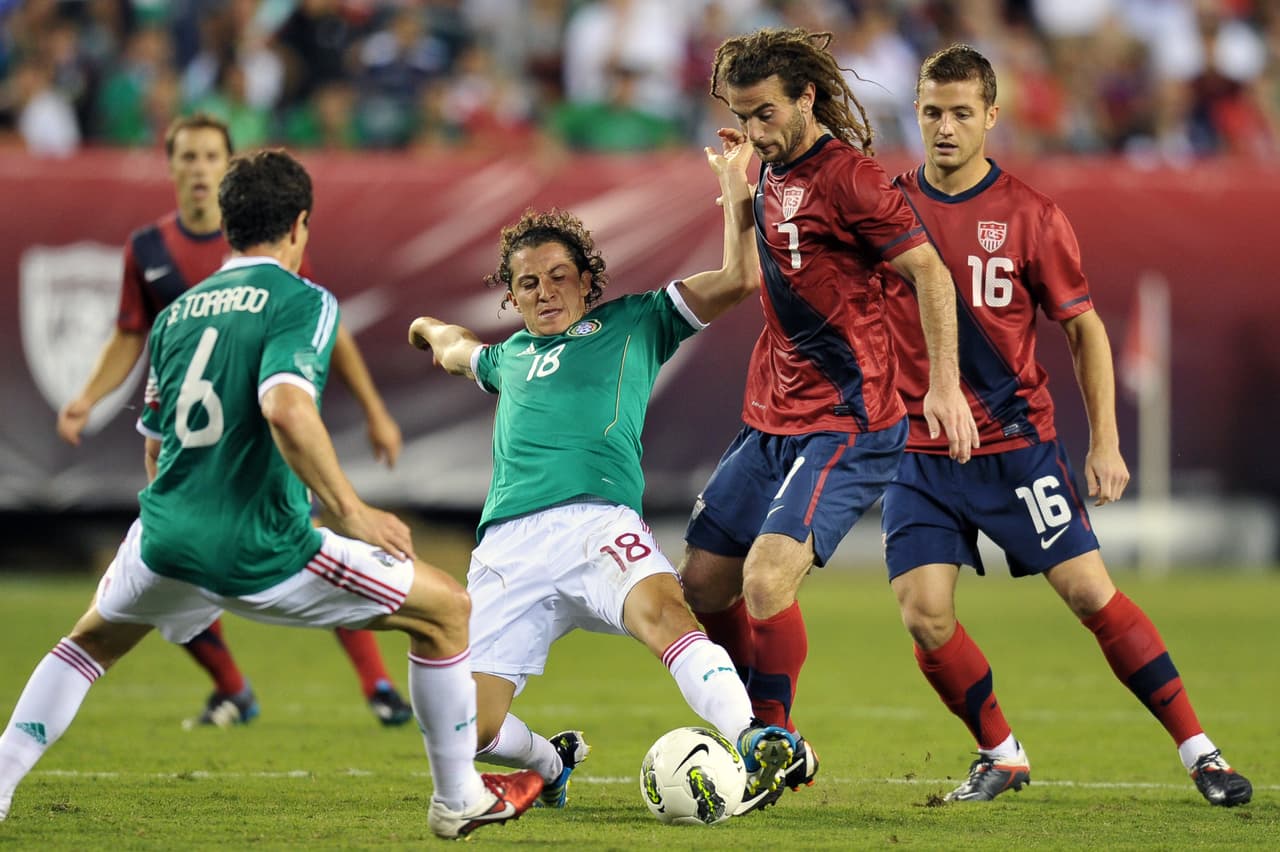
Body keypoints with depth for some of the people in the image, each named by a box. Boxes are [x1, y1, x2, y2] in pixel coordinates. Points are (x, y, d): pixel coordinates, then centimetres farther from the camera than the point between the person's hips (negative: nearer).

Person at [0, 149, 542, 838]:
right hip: (259, 549, -6)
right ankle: (458, 798, 17)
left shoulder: (177, 312, 14)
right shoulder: (300, 301, -6)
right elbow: (285, 407, -26)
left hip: (164, 537, 6)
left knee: (93, 641, 35)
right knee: (446, 611, 9)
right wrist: (351, 511, -22)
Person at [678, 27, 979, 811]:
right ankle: (772, 739, 22)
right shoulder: (771, 170, 11)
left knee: (767, 581, -22)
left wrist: (945, 385, -17)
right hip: (774, 419, 9)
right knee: (702, 583, 8)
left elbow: (929, 270, -14)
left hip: (847, 425, -9)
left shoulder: (847, 176, -14)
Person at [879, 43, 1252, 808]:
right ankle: (1002, 756, 13)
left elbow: (1086, 330, 2)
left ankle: (1199, 751, -1)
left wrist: (1106, 444, -4)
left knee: (1089, 590, -8)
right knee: (924, 614, -9)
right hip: (920, 451, 2)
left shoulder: (1030, 217, -4)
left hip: (1017, 443, -2)